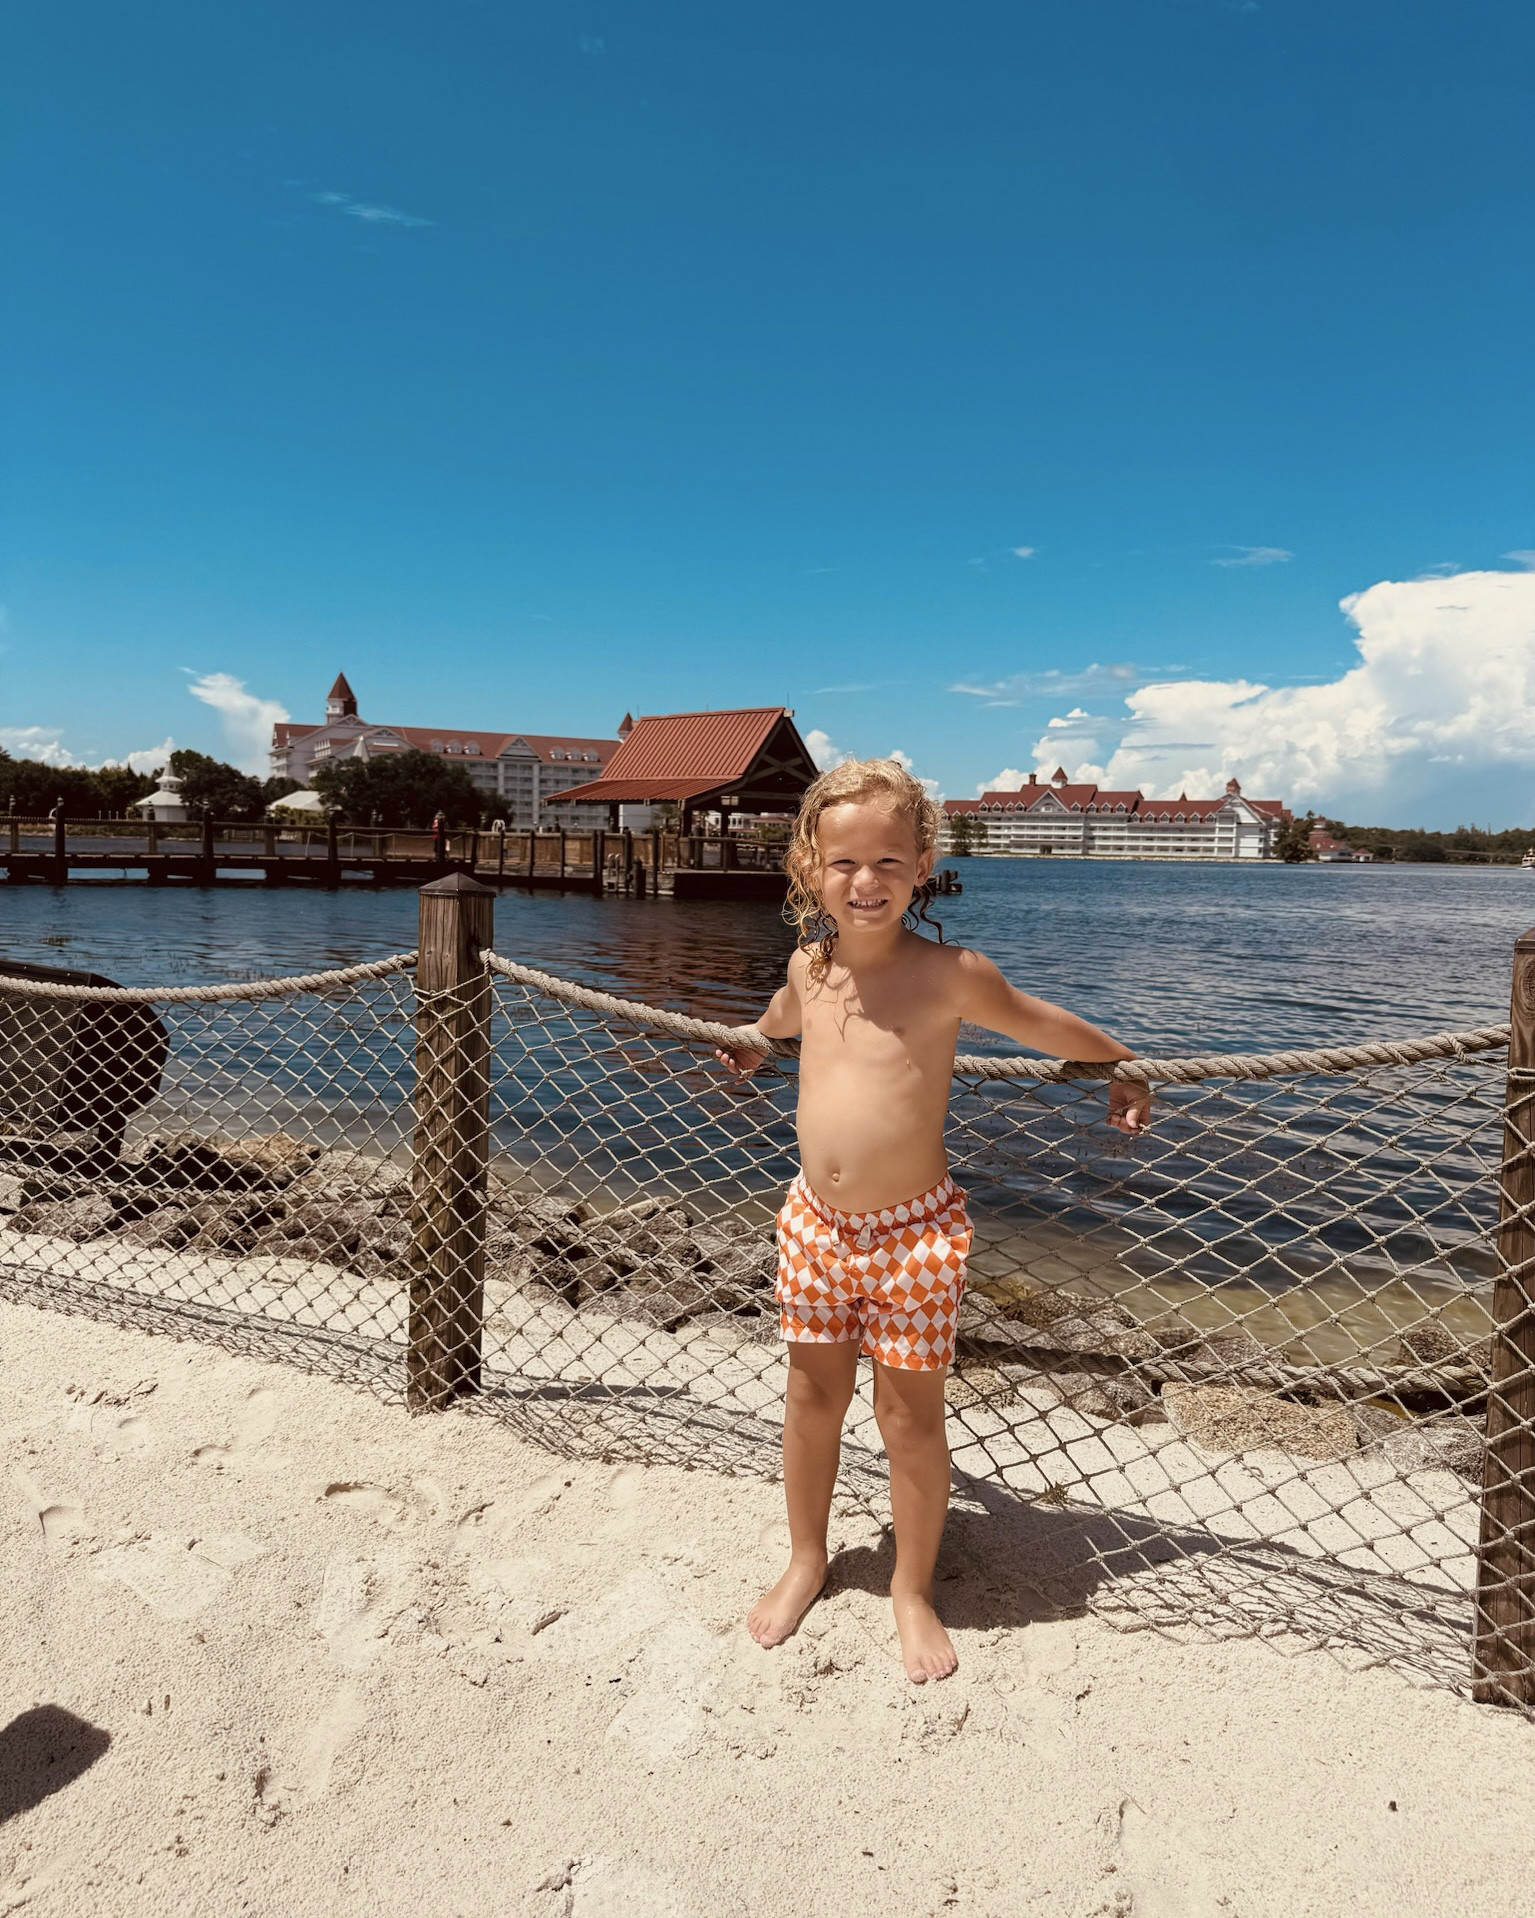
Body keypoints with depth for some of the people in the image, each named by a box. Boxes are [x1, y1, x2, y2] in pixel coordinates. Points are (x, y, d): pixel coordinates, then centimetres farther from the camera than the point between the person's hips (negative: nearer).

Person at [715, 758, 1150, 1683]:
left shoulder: (951, 974, -15)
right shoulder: (810, 966, 0)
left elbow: (1050, 1029, 0)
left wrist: (1126, 1074, 11)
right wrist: (754, 1044, 45)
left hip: (916, 1232, -4)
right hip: (816, 1225, 4)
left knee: (911, 1415, 9)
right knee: (813, 1399, 18)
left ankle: (913, 1589, 33)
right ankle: (807, 1560, 41)